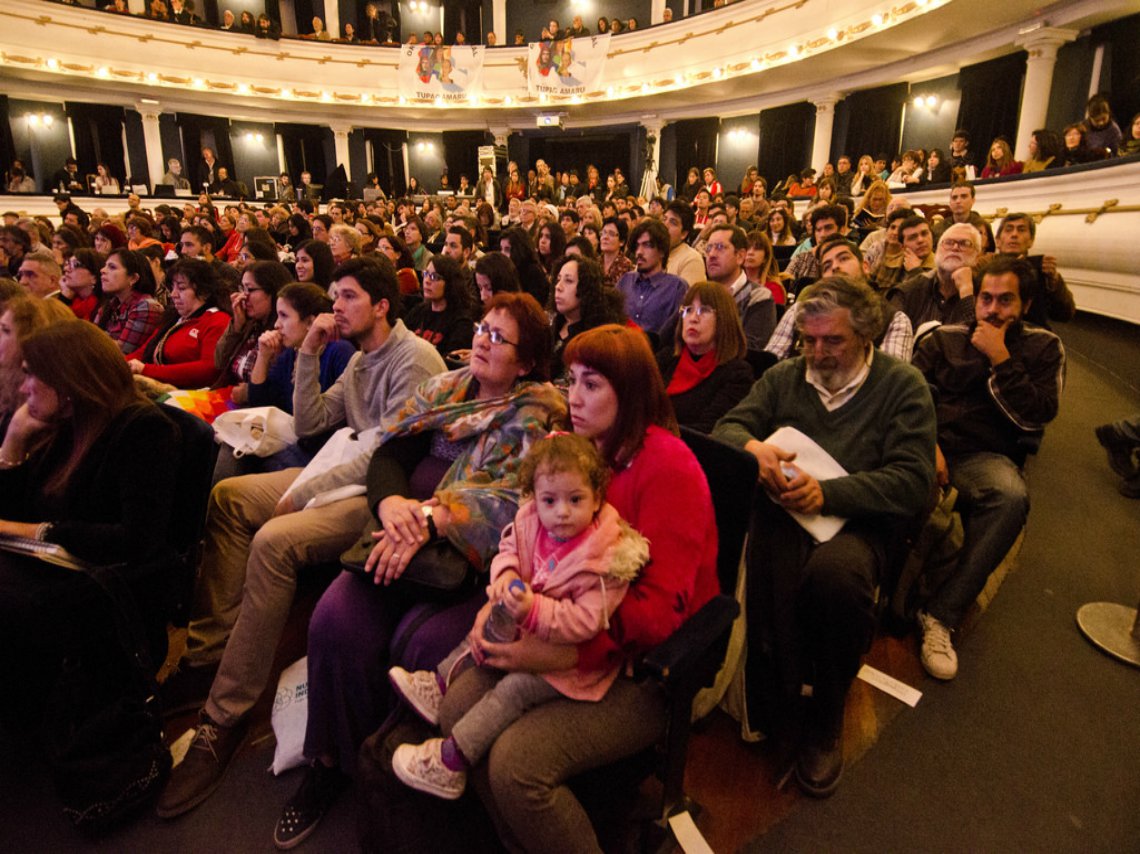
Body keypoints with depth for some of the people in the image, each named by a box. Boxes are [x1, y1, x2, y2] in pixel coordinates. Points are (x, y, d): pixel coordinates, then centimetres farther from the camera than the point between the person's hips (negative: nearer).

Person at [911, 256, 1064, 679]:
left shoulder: (1043, 347, 13)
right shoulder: (944, 338, 15)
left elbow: (1035, 418, -1)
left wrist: (999, 358, -7)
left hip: (985, 456, 0)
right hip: (931, 442, 1)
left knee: (1012, 497, -37)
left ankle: (942, 614, -28)